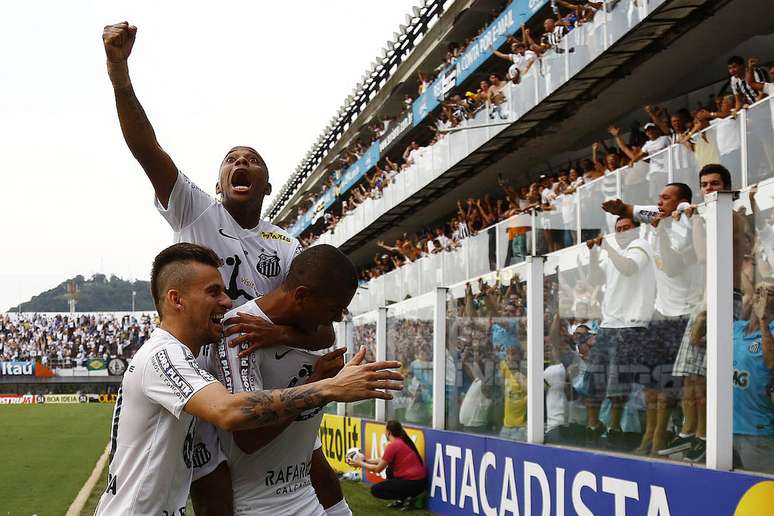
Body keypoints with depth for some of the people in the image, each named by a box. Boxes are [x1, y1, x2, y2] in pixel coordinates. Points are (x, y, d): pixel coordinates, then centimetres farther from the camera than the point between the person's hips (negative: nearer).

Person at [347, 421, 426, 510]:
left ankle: (405, 498, -5)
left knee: (375, 490, 3)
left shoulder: (392, 446, -14)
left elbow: (378, 469, -6)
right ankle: (400, 499, 17)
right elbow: (384, 461, 21)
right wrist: (366, 460, 24)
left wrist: (360, 464, 5)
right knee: (389, 470, 30)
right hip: (420, 480, 9)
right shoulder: (402, 441, 12)